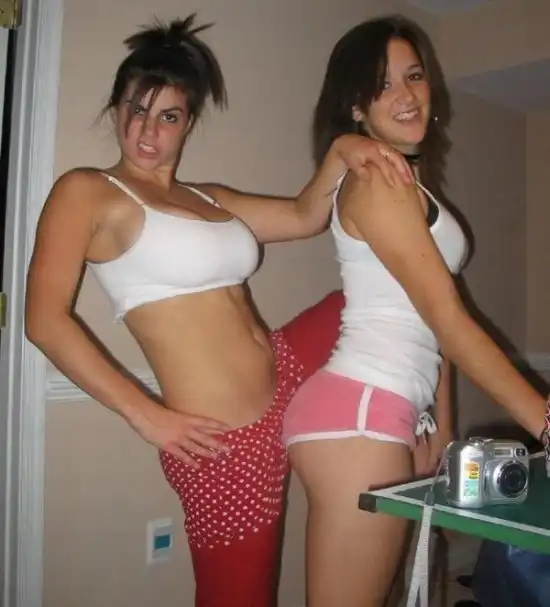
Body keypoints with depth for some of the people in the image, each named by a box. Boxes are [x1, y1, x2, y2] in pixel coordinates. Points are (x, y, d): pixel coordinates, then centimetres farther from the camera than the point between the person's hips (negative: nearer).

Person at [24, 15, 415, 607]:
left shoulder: (209, 199, 14)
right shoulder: (85, 192, -8)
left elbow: (304, 217, 12)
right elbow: (46, 320, -16)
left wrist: (340, 150, -7)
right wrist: (145, 415, -18)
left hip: (286, 381, 7)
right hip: (224, 441, -7)